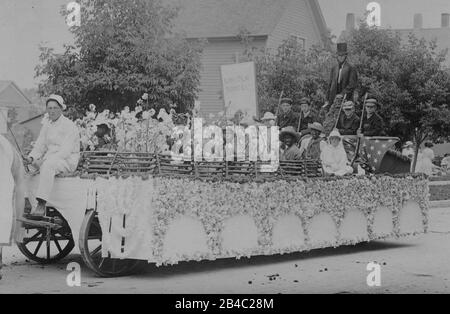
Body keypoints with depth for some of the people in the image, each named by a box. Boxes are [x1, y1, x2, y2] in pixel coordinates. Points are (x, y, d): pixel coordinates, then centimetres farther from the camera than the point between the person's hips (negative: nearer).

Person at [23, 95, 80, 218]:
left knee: (48, 165, -39)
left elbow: (66, 151, -18)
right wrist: (31, 157, -9)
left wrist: (44, 160, -25)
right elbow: (40, 146, 13)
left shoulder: (69, 126, -10)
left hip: (68, 161, -8)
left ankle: (41, 206, -47)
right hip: (49, 160, 8)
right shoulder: (47, 125, 14)